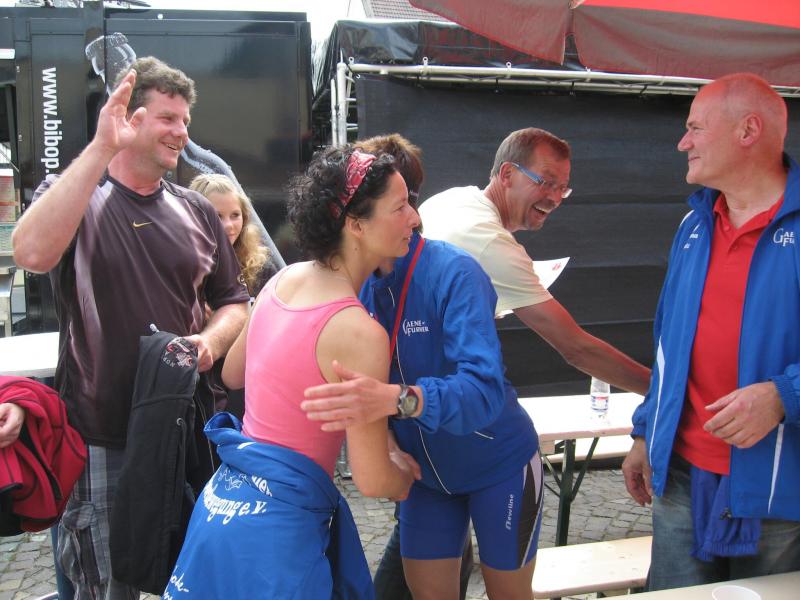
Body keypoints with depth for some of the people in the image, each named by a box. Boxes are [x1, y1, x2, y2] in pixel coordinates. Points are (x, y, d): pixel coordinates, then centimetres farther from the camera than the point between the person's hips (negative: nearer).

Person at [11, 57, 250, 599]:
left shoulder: (196, 212, 8)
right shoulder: (71, 194, -5)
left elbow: (234, 300, 13)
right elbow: (32, 253, -28)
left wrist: (211, 341, -9)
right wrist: (100, 149, -29)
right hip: (102, 439, -4)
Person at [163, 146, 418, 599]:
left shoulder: (282, 280, 0)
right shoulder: (360, 333, -23)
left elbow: (232, 374, 16)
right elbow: (373, 480, -17)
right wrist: (404, 479, 6)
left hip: (225, 497, 8)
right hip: (277, 523, -8)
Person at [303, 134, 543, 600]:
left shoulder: (454, 273, -28)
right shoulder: (364, 285, -10)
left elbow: (484, 388, -40)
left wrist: (396, 399, -56)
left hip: (498, 463, -4)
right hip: (426, 468, 5)